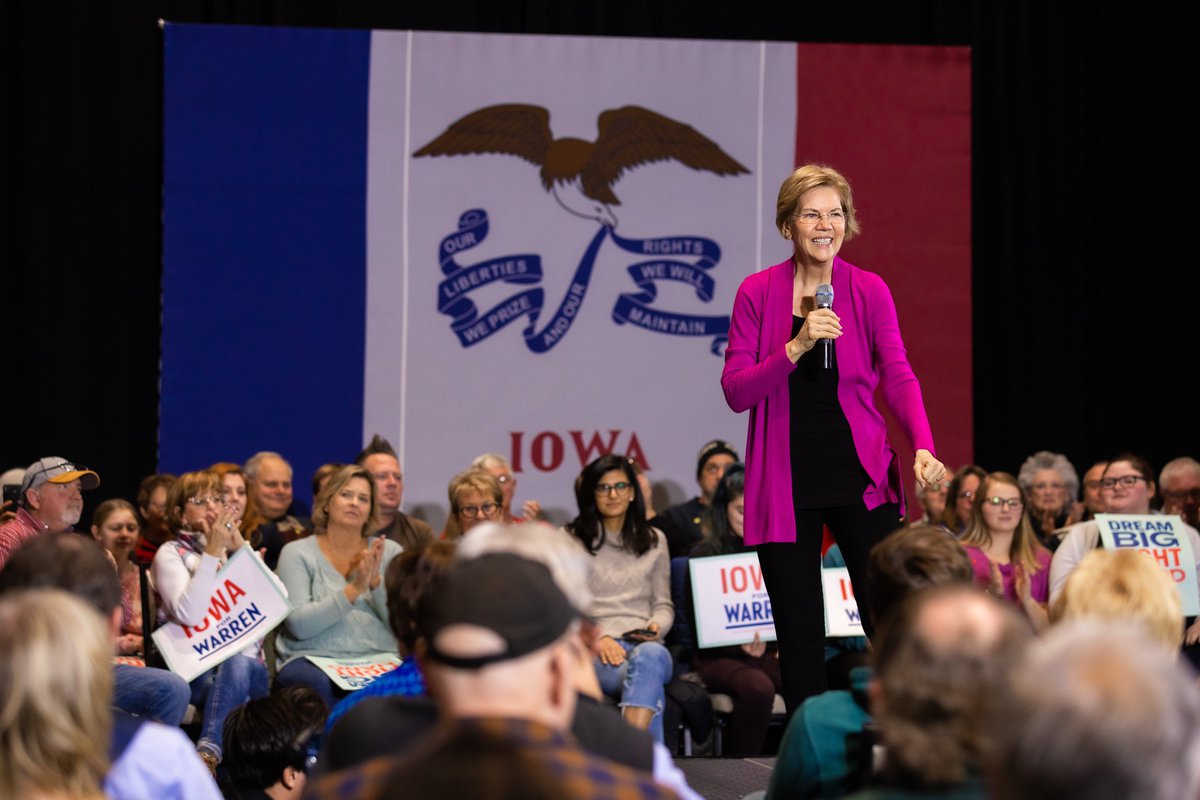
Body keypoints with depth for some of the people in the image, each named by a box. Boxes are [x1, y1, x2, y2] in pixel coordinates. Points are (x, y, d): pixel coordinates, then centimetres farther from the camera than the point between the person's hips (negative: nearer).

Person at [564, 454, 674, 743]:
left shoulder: (654, 540, 25)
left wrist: (656, 627, -2)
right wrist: (599, 638, -9)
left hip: (646, 646, 2)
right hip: (593, 649, -2)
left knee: (650, 655, -42)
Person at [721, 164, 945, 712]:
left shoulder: (869, 291, 2)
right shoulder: (757, 293, 0)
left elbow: (899, 378, -7)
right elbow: (736, 391, -5)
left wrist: (923, 448, -24)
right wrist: (795, 347, -20)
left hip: (860, 475, 0)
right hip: (785, 482, 0)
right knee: (799, 638, 2)